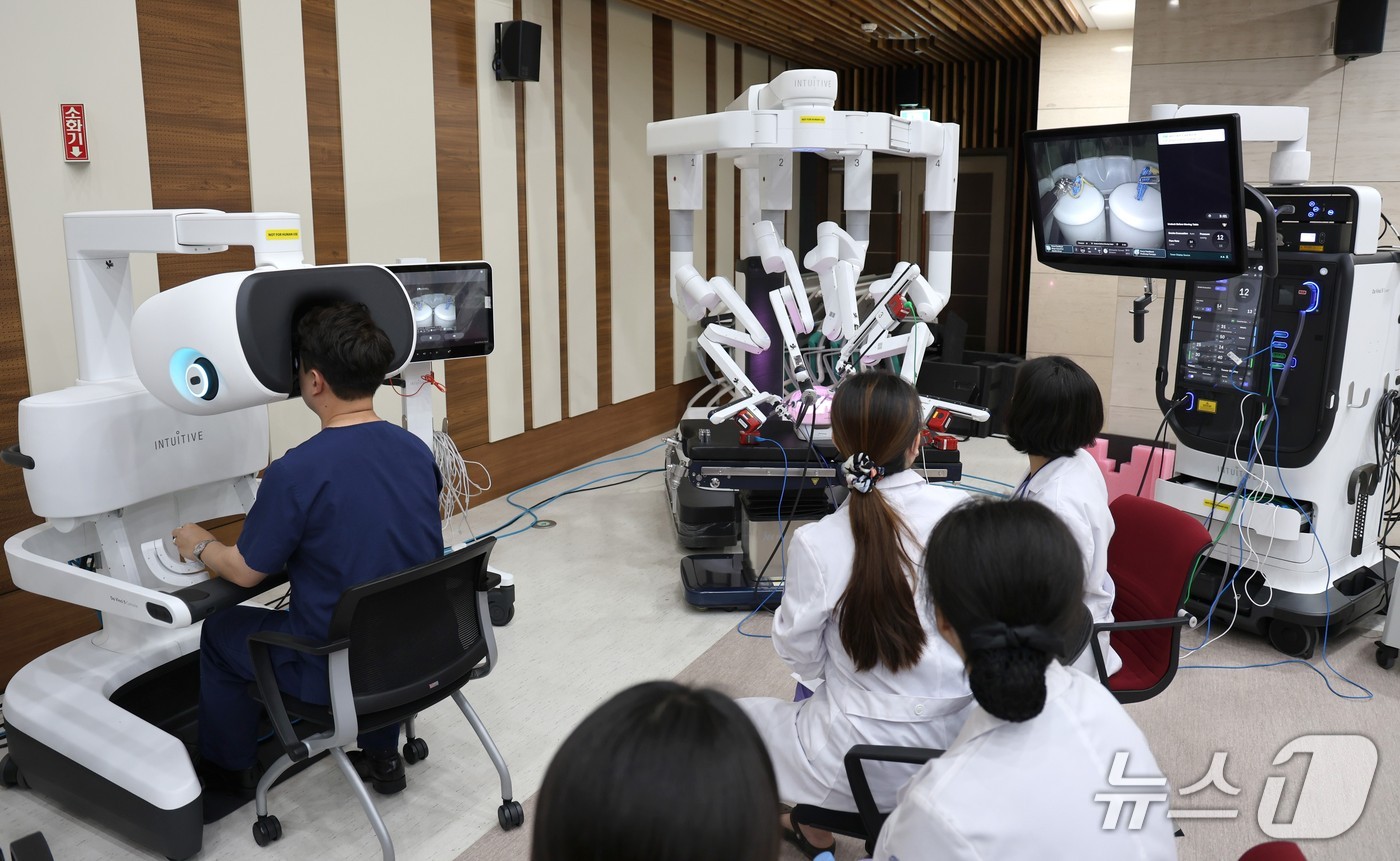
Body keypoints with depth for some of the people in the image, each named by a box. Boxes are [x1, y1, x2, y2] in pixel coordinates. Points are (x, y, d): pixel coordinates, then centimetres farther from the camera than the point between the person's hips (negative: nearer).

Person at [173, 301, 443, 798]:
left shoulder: (296, 473, -24)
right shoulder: (418, 451, -6)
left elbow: (246, 572, -9)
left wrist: (199, 546, 13)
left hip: (338, 669, -4)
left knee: (221, 632, 21)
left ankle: (230, 769, 40)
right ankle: (382, 756, 39)